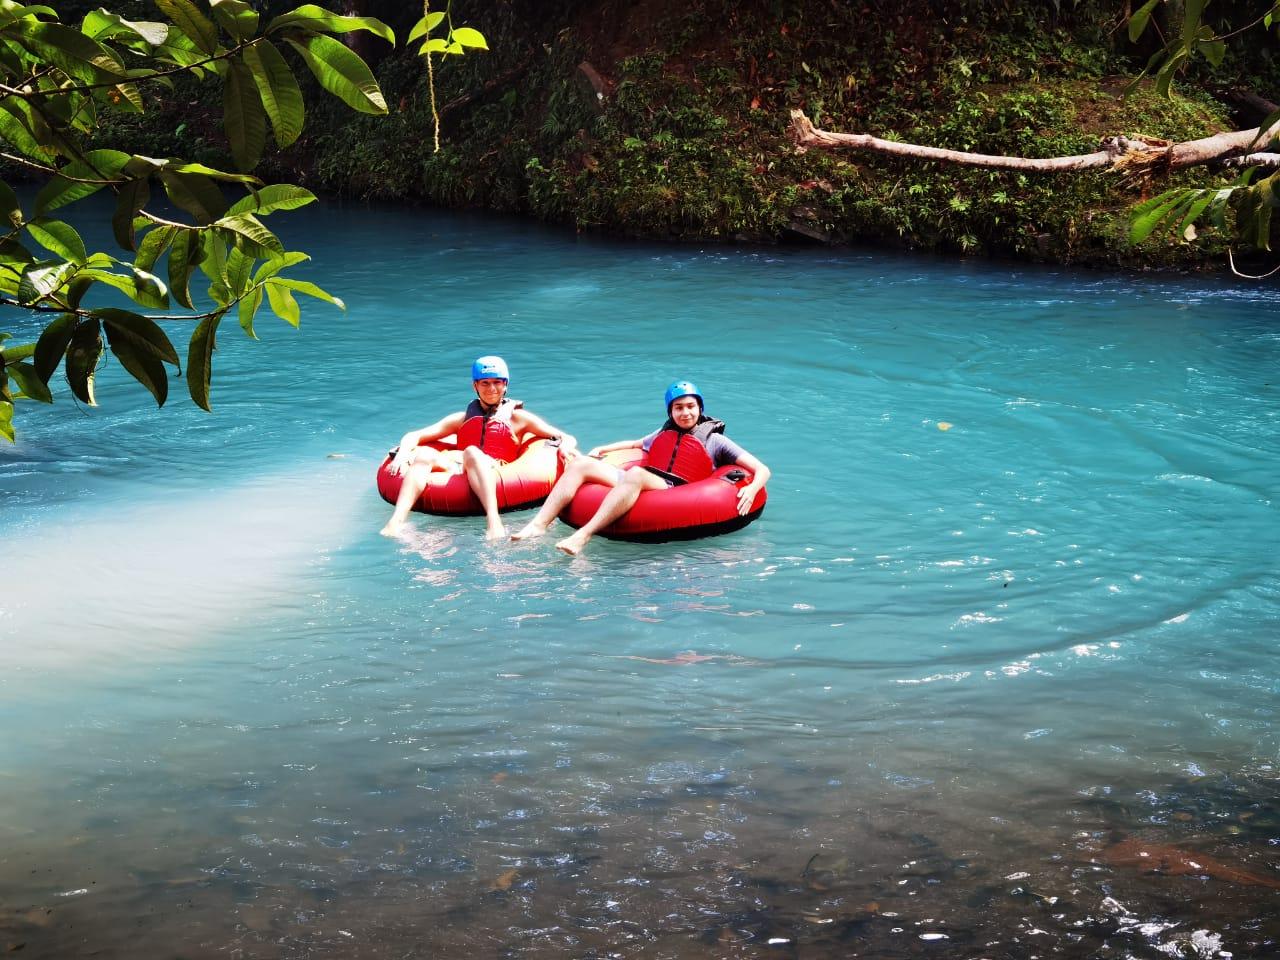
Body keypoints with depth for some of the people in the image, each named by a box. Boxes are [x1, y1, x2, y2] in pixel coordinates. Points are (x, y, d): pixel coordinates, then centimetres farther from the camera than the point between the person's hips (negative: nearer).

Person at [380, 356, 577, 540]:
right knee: (423, 454, -26)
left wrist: (565, 446, -8)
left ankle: (494, 521, -56)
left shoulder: (517, 417, 23)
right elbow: (414, 436, 22)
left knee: (472, 452, -35)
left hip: (496, 474, -3)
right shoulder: (463, 418, 30)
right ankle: (396, 521, -46)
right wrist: (403, 454, 0)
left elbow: (566, 438, 17)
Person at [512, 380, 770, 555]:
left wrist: (752, 489, -17)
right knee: (581, 464, -10)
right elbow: (636, 444, 48)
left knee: (635, 474, -38)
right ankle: (538, 525, -27)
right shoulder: (664, 433, 29)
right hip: (641, 485, 6)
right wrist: (600, 449, 34)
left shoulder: (714, 440, 12)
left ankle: (583, 535, -52)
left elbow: (762, 470, 6)